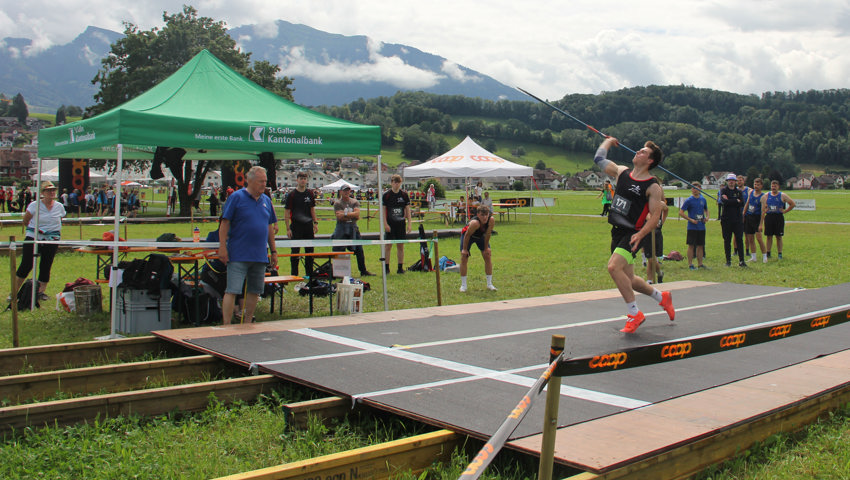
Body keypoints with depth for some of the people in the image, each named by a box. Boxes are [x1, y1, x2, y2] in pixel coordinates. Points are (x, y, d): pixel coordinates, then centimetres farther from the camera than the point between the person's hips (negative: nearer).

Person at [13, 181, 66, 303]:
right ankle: (15, 291, 10)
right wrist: (35, 230, -1)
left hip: (52, 241, 3)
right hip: (33, 238, -3)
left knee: (46, 266, 3)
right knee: (26, 265, -2)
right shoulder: (34, 205, -5)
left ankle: (41, 292, 12)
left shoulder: (59, 207, 5)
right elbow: (25, 221, 1)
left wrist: (56, 234, 6)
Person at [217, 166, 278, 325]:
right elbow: (225, 224, -7)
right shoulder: (236, 197, -5)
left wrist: (273, 251, 17)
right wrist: (222, 247, -13)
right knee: (232, 291, -7)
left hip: (260, 256, 6)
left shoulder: (266, 201, 12)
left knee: (254, 291, 12)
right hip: (238, 256, -6)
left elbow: (270, 227, 18)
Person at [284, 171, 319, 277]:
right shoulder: (291, 195, -5)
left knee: (310, 250, 8)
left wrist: (315, 223, 7)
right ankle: (294, 275, 8)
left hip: (308, 226, 4)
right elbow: (286, 212, -6)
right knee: (295, 251, 0)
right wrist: (288, 228, -11)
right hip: (296, 226, -4)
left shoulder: (310, 193, 7)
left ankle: (309, 273, 18)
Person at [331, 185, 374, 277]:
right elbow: (339, 216, -14)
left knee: (359, 250, 4)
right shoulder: (337, 203, 0)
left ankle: (363, 271, 12)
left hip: (353, 228, 3)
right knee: (339, 251, -2)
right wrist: (352, 216, -9)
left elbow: (357, 213, -7)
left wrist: (345, 214, -14)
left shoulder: (355, 202, 9)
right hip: (341, 229, -3)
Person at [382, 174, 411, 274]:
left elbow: (407, 209, 8)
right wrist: (385, 224, -10)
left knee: (400, 245, 5)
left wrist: (409, 223, 2)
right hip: (390, 224, -2)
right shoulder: (386, 195, -3)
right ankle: (386, 267, 4)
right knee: (388, 245, -2)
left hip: (401, 223, 2)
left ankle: (400, 267, 10)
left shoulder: (404, 194, 5)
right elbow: (383, 210, -3)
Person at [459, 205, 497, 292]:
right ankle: (463, 285, 0)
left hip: (481, 235, 4)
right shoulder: (475, 222, -43)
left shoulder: (491, 220, -32)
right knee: (464, 258, -9)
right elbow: (467, 236, -28)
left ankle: (489, 284, 6)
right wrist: (465, 249, -18)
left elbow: (488, 234, -16)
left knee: (488, 257, -2)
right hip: (467, 234, -4)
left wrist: (486, 248, -6)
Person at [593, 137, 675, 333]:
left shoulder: (653, 187, -9)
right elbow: (599, 159, 19)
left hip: (632, 234, -7)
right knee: (627, 279, 14)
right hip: (617, 231, 7)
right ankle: (662, 297, 38)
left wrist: (640, 235, -25)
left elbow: (655, 215, -13)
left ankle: (634, 313, -13)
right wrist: (608, 141, 31)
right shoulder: (622, 172, 8)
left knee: (613, 267, -26)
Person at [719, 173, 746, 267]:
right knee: (727, 240, 3)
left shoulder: (739, 192, 11)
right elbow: (723, 201, -14)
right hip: (726, 219, -1)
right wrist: (736, 201, -9)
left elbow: (742, 203, -6)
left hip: (738, 219, 1)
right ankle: (728, 260, 10)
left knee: (739, 240, -4)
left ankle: (741, 260, -2)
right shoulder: (723, 190, 6)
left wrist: (729, 200, -10)